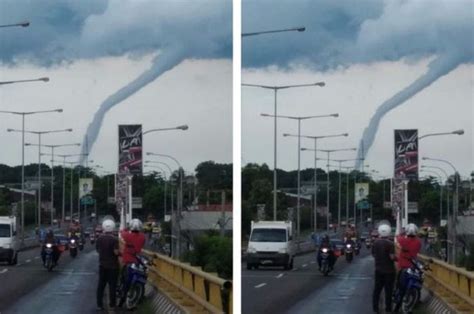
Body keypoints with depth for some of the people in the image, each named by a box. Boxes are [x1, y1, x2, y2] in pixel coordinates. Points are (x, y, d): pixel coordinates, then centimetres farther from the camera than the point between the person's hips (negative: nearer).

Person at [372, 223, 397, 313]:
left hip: (378, 269, 5)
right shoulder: (390, 244, -18)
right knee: (388, 290, 4)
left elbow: (373, 254, 8)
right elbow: (392, 257, -22)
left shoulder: (375, 243, 0)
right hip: (389, 270, -5)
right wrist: (397, 258, -2)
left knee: (377, 289, 11)